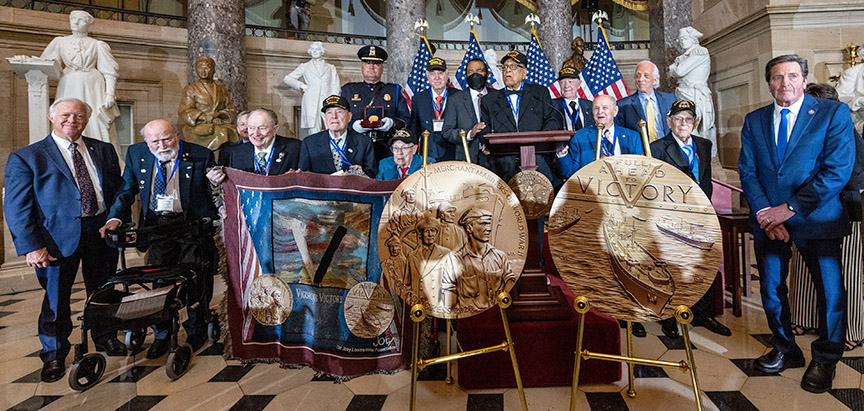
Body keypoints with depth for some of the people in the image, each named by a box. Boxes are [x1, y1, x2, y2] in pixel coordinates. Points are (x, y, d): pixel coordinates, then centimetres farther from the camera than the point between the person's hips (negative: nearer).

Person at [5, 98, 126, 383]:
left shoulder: (104, 151, 8)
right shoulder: (25, 157, -3)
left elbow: (118, 190, 10)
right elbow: (16, 206, -7)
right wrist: (31, 246, -13)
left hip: (102, 231, 3)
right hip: (59, 236, -3)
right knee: (56, 297, 9)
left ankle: (105, 337, 40)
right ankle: (54, 354, 29)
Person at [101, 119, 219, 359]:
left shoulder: (201, 156, -8)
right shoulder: (136, 154, 2)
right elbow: (127, 190, 8)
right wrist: (116, 218, -6)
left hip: (193, 224, -2)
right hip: (156, 226, 3)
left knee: (196, 280, 4)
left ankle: (196, 332, 24)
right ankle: (161, 336, 23)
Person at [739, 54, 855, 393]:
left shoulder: (834, 113, -3)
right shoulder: (754, 121, 8)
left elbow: (837, 171, -11)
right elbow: (747, 172, 2)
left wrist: (789, 209, -16)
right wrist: (765, 213, -11)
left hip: (816, 218, -3)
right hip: (768, 219, 3)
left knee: (830, 291, 3)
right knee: (771, 288, 11)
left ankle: (825, 360, 24)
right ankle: (786, 350, 30)